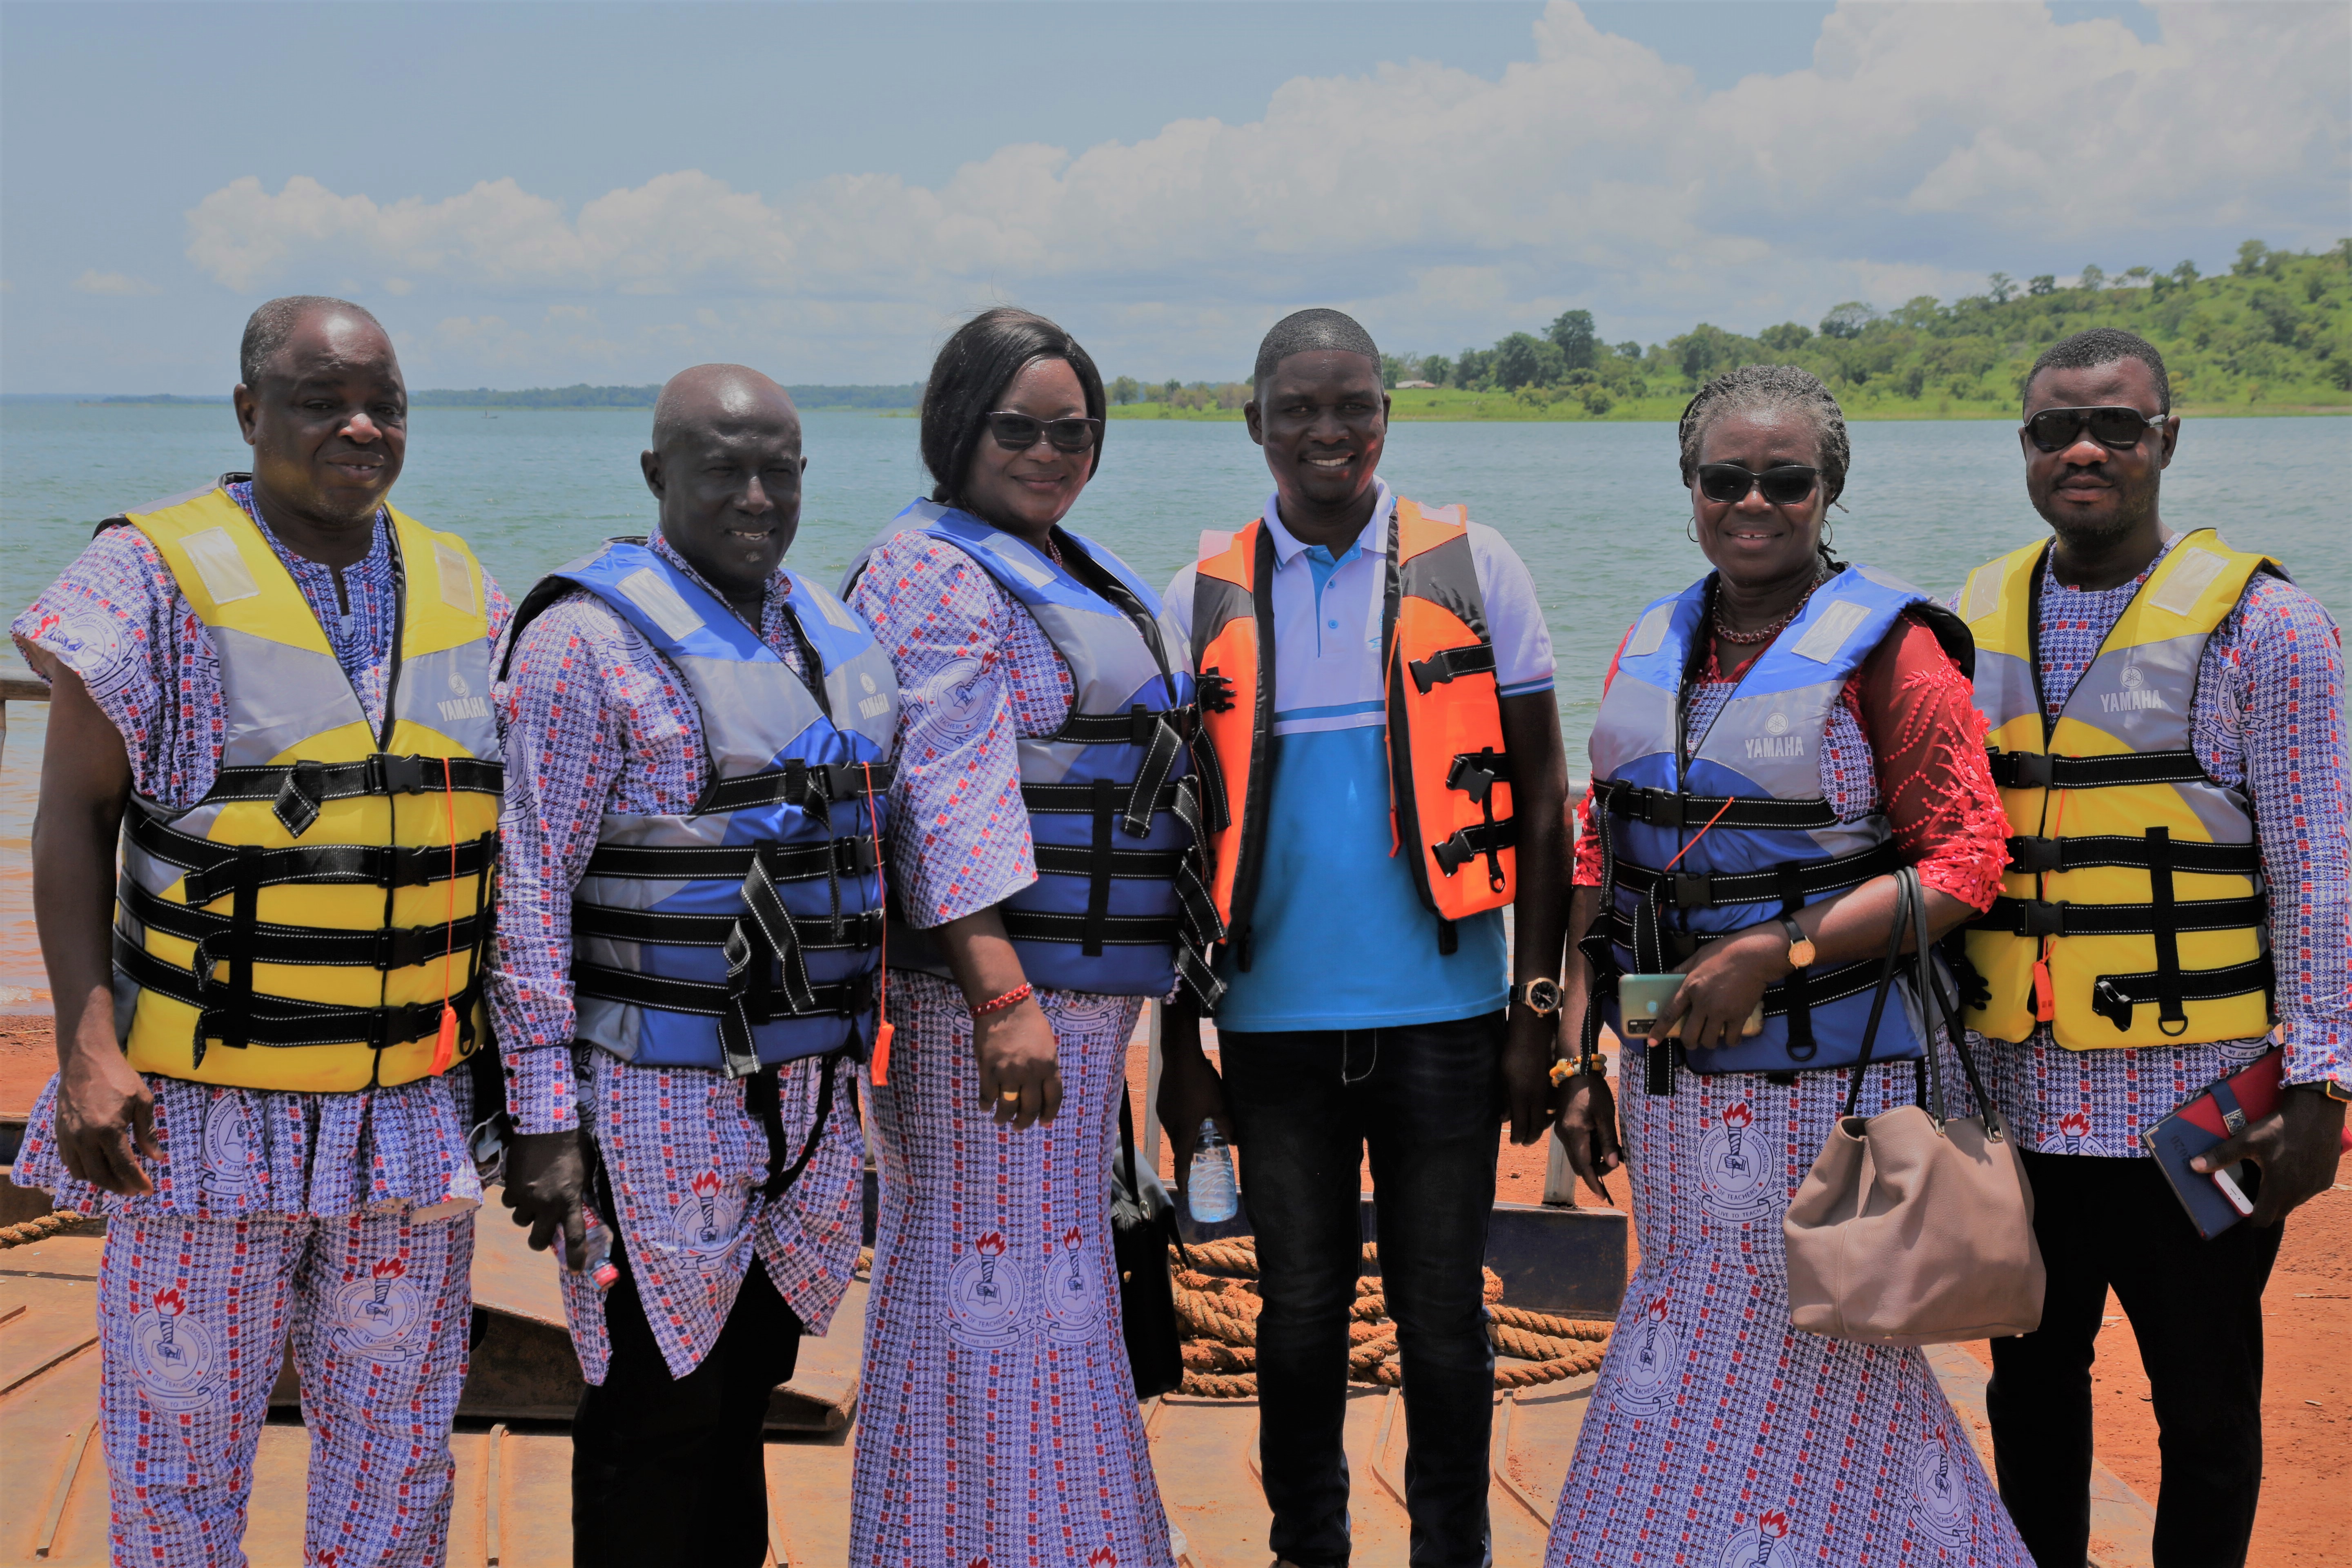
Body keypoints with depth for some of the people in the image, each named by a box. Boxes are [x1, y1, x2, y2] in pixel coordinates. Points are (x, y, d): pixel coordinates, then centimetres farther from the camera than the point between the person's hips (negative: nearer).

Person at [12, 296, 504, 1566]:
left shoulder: (461, 591, 8)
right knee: (180, 1450, 6)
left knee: (397, 1457, 13)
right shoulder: (157, 572, -5)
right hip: (208, 1104, -4)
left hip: (414, 1111, 4)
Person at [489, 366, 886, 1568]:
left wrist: (860, 1063, 18)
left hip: (810, 1094, 6)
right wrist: (543, 1120, -16)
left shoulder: (829, 634, 12)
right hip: (658, 1100, -6)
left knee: (746, 1383, 15)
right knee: (655, 1413, 0)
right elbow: (527, 890, -12)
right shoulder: (589, 639, -9)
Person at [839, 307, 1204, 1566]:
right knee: (994, 1274, -7)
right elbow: (949, 801, -22)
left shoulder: (1064, 566, 18)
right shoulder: (936, 574, -13)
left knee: (1051, 1266, 18)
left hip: (1081, 983, 10)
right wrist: (1002, 998, -29)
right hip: (987, 985, -10)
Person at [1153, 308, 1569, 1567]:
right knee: (1298, 1314, 11)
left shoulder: (1472, 568, 1)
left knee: (1441, 1318, 6)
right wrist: (1178, 1044, 6)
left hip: (1441, 1011, -1)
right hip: (1274, 1021, 1)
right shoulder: (1204, 600, 5)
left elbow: (1542, 798, 3)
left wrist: (1538, 1006, -1)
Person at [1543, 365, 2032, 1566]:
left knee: (1807, 1374, -2)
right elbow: (1602, 853, 14)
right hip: (1674, 1080, 7)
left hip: (1827, 1088, -7)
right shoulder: (1651, 647, 9)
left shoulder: (1886, 648, -9)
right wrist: (1579, 1054, 10)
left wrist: (1777, 951, -20)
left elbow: (1965, 862, -13)